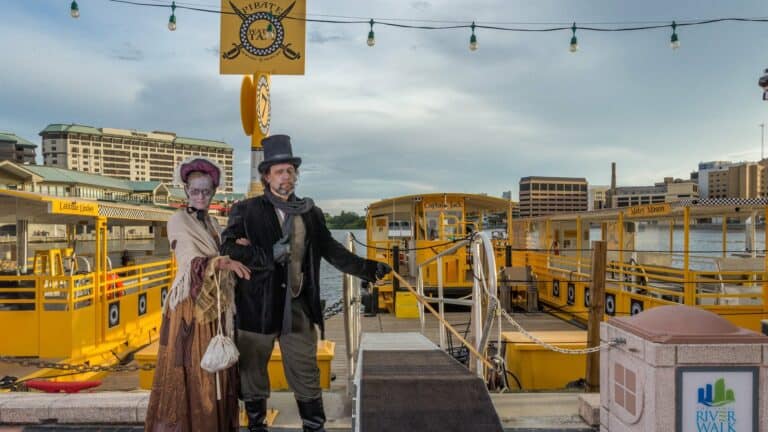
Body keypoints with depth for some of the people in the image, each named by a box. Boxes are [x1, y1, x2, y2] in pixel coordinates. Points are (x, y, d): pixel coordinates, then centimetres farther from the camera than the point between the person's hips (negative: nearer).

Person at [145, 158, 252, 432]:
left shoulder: (211, 223, 13)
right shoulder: (178, 221, -8)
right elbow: (193, 261, -21)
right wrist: (224, 263, -38)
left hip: (214, 306, 6)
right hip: (189, 306, -6)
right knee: (188, 372, -2)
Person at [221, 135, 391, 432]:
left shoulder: (310, 213, 8)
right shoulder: (246, 211, -1)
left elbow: (332, 250, 13)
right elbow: (229, 249, -10)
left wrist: (368, 269, 8)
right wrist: (269, 255, -18)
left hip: (298, 306, 2)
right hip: (258, 306, -1)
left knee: (306, 376, 7)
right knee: (253, 373, 13)